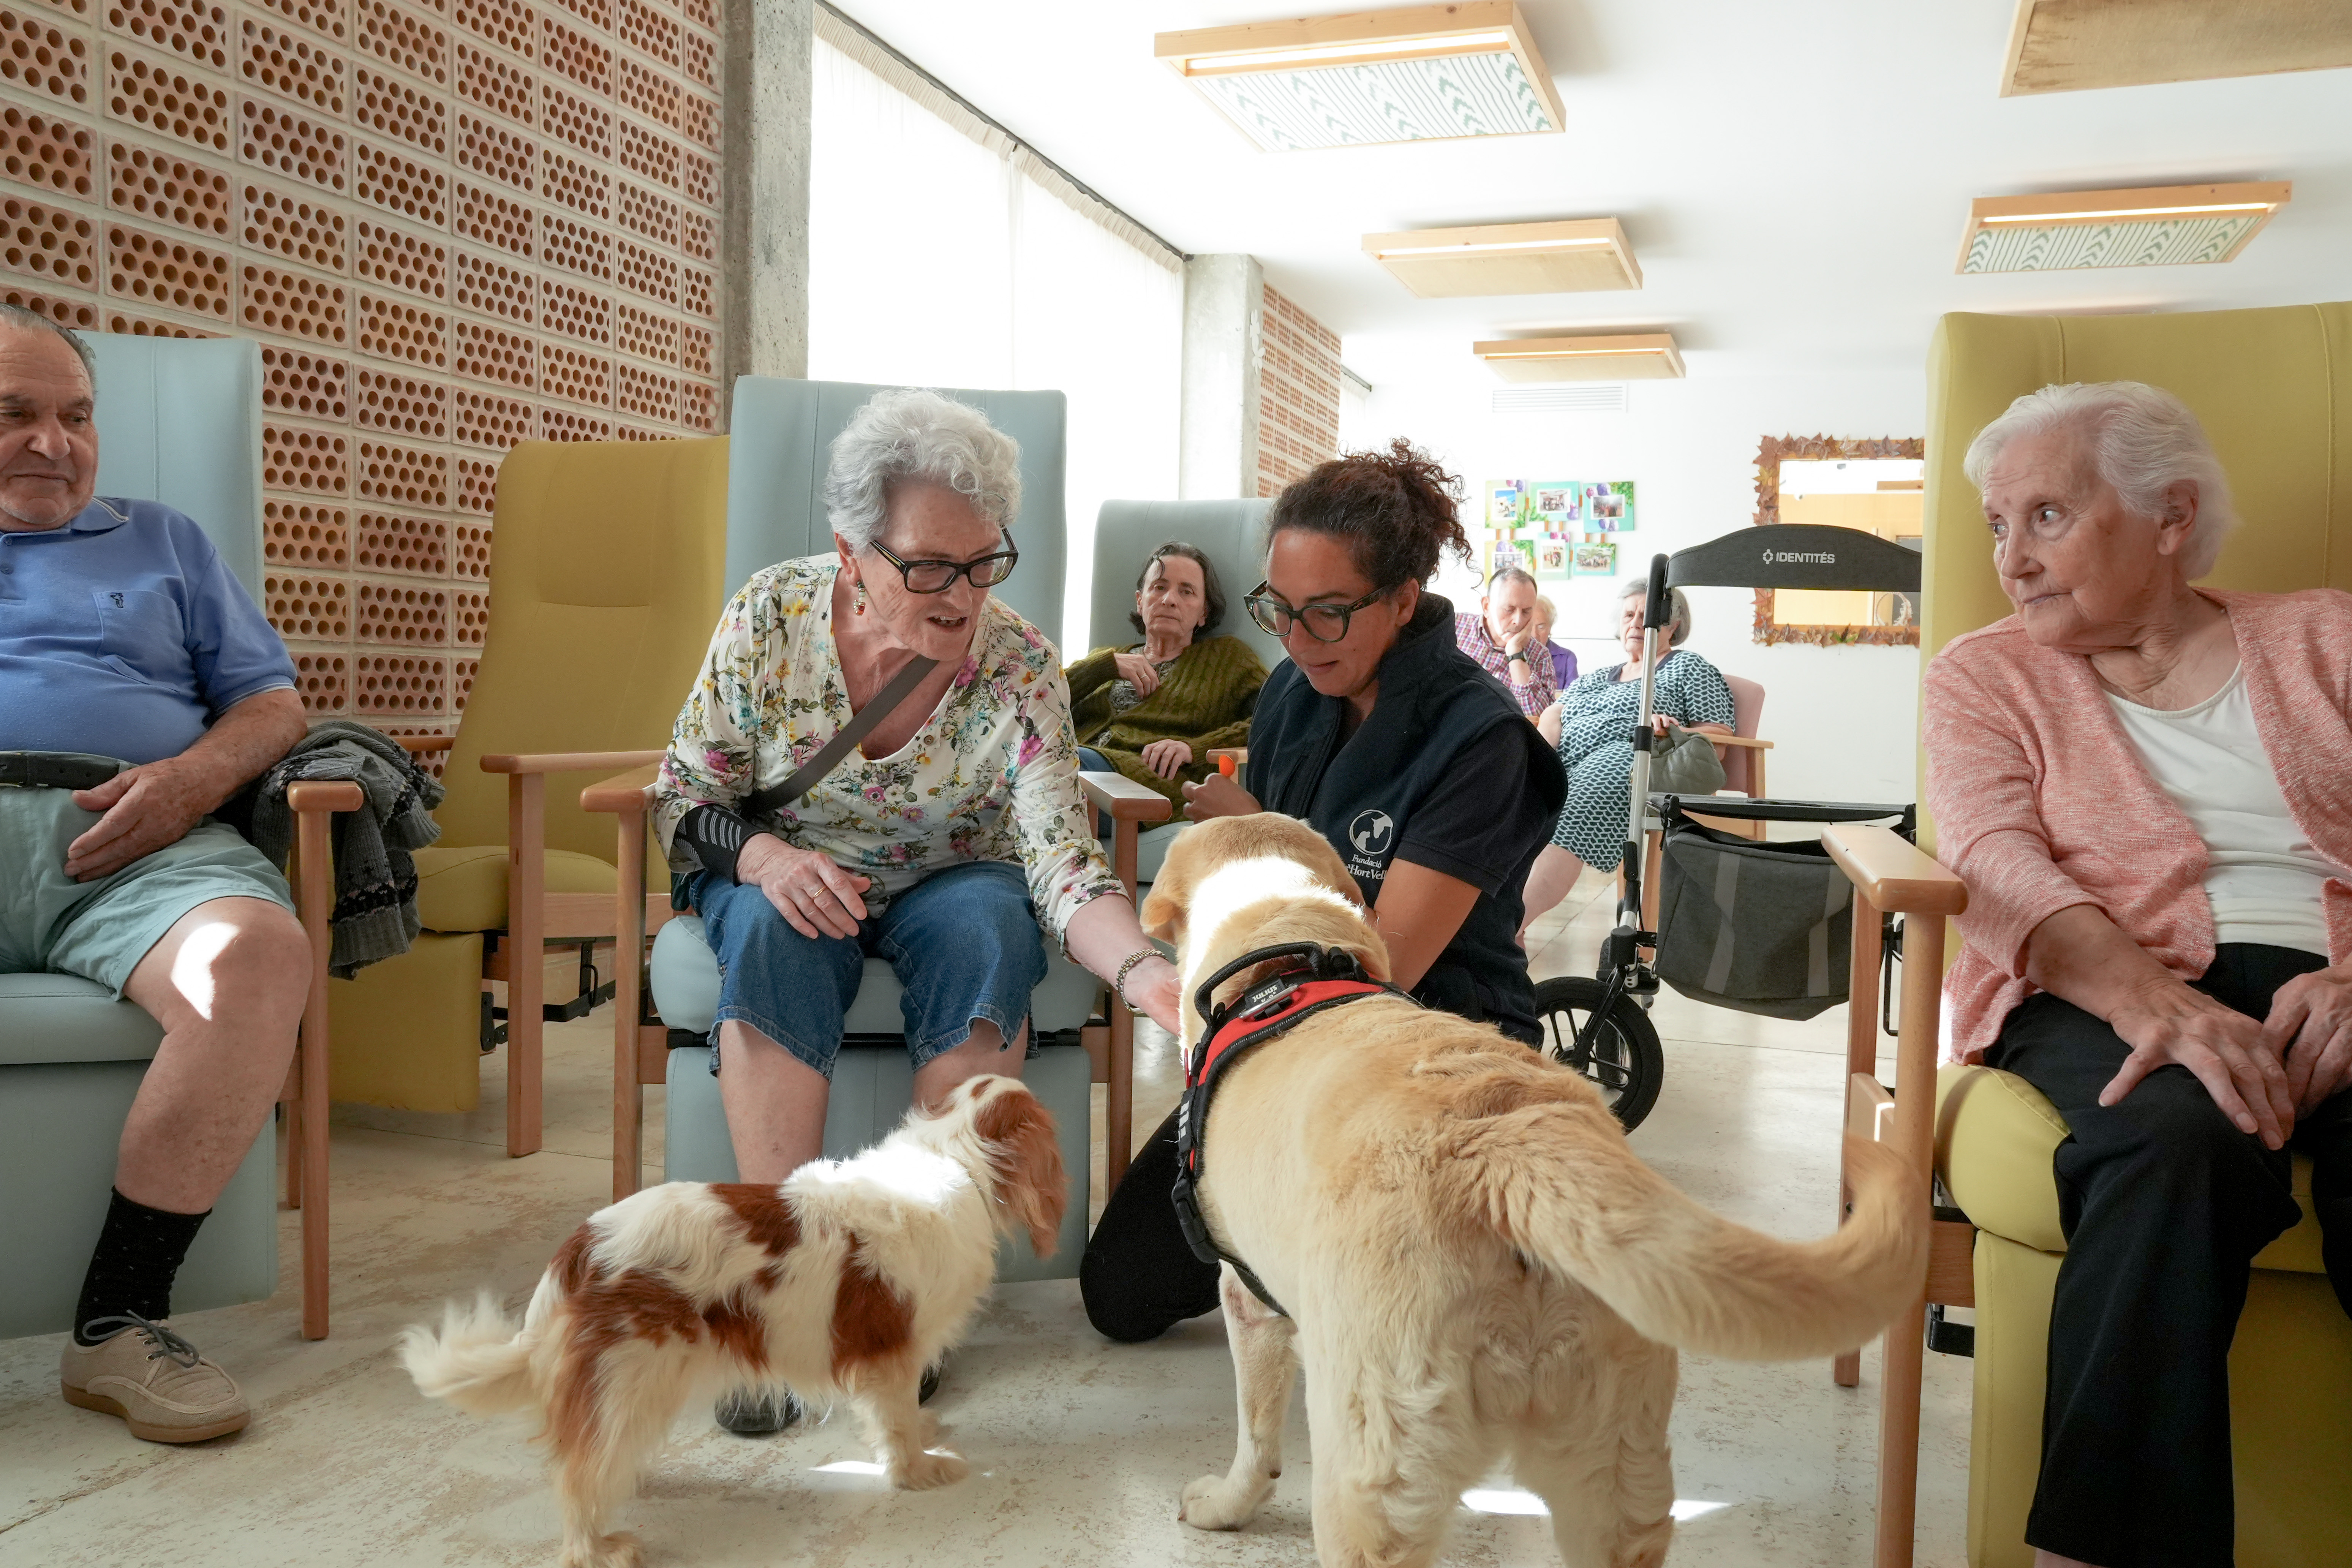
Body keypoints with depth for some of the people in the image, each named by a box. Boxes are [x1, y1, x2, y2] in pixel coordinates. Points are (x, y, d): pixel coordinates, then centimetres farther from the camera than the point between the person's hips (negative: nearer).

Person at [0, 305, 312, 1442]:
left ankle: (118, 1320, -25)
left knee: (258, 952, -35)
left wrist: (195, 775, -3)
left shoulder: (162, 543, 30)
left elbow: (272, 702, 20)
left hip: (129, 837, 0)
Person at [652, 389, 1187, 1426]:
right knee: (771, 934, -33)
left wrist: (1146, 971, -47)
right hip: (781, 873, 0)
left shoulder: (1019, 666, -19)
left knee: (990, 930, -33)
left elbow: (1063, 863, -27)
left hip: (947, 882, 0)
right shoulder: (770, 617, -16)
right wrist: (763, 856, -30)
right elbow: (684, 797, -8)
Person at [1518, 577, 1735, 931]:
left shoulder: (1688, 667, 18)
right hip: (1566, 761, 5)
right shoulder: (1595, 678, 35)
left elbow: (1719, 737, 8)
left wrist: (1673, 732, -12)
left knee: (1574, 811, -38)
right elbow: (1553, 717, 20)